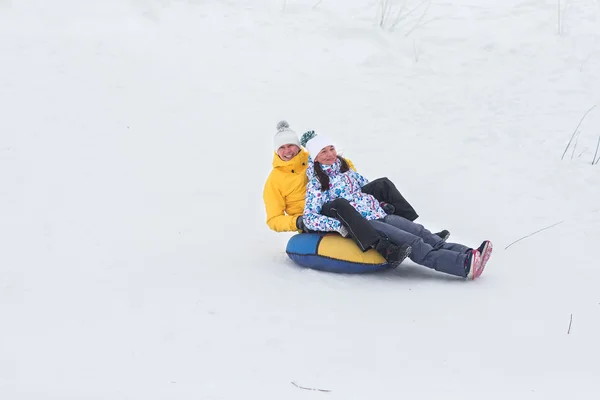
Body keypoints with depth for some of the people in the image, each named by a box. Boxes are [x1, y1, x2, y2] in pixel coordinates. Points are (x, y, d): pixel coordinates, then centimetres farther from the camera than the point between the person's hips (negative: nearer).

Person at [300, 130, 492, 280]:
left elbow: (368, 185, 33)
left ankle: (468, 255, -31)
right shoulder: (316, 185, -1)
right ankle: (465, 265, -38)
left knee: (422, 232, -15)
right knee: (413, 243, -23)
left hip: (381, 215, 7)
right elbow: (309, 217, -11)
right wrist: (338, 224, -23)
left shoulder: (346, 171, 20)